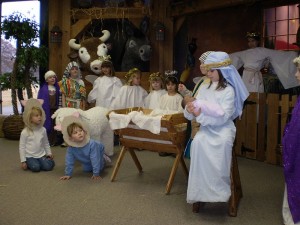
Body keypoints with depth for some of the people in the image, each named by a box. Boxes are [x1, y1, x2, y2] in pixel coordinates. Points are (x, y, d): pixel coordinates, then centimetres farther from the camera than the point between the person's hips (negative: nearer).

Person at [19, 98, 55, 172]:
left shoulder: (43, 130, 0)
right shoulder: (25, 132, -11)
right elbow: (21, 147, -7)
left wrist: (49, 154, 12)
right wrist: (23, 161, -8)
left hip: (41, 155, 2)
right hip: (30, 156, -2)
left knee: (48, 166, -18)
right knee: (36, 167, -23)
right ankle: (29, 163, 7)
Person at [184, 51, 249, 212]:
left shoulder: (229, 90, -4)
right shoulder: (204, 88, 11)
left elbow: (222, 117, -14)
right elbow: (193, 114, 7)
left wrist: (201, 115, -25)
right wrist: (189, 110, -17)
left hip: (223, 127, -3)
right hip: (206, 127, 3)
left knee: (224, 142, -37)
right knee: (198, 141, -30)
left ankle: (219, 189, -21)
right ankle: (199, 192, -24)